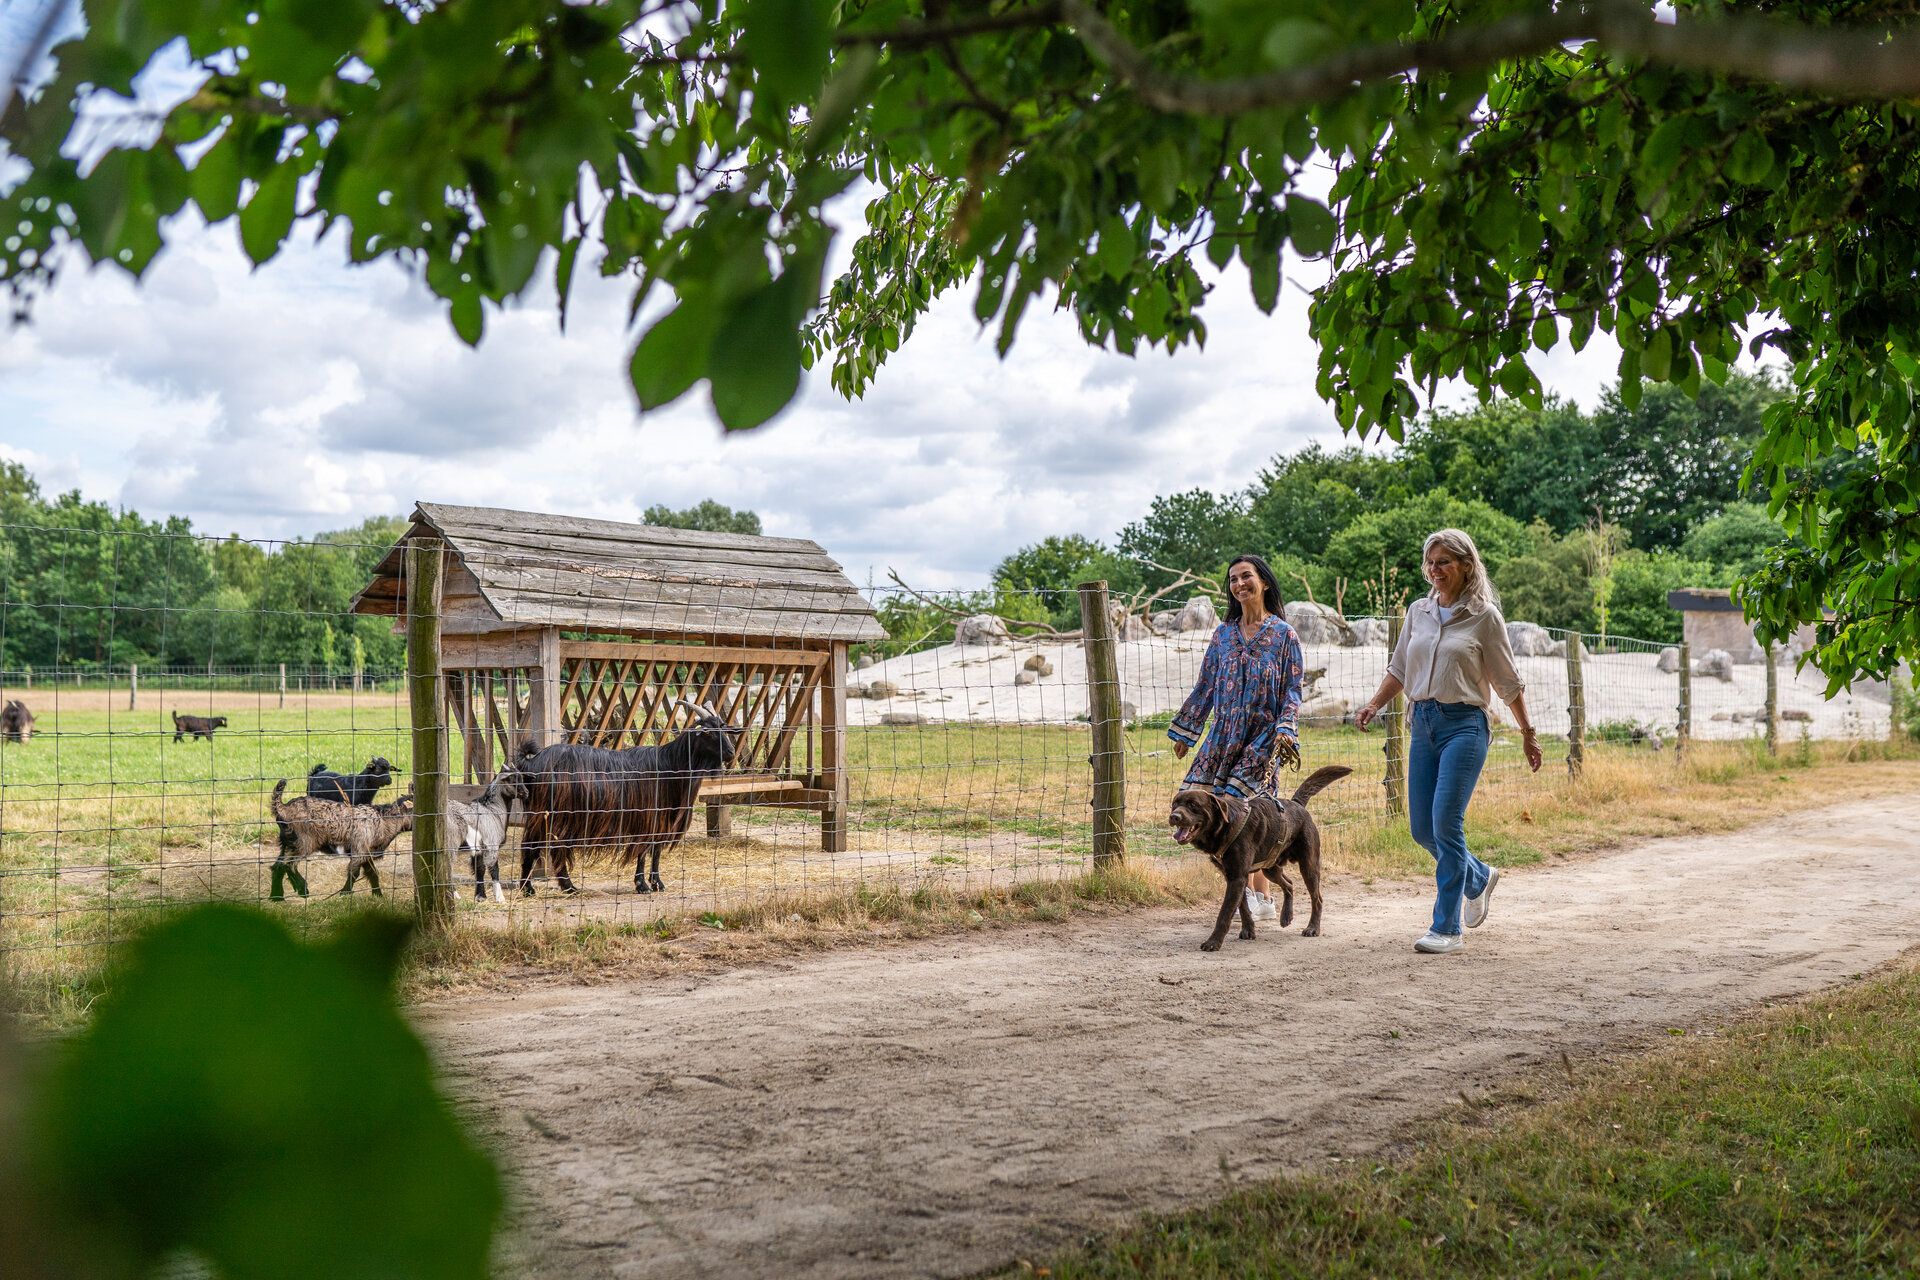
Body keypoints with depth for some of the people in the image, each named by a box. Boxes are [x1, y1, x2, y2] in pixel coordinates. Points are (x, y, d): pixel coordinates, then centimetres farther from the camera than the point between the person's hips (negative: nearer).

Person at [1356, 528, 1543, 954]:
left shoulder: (1484, 616, -4)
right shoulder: (1418, 611, 10)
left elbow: (1508, 682, 2)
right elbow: (1399, 668, 18)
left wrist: (1528, 734, 6)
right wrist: (1374, 705, 4)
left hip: (1463, 725, -6)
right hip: (1422, 723, 6)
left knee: (1446, 823, -13)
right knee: (1422, 828, 7)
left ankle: (1448, 928, -5)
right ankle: (1479, 878, 36)